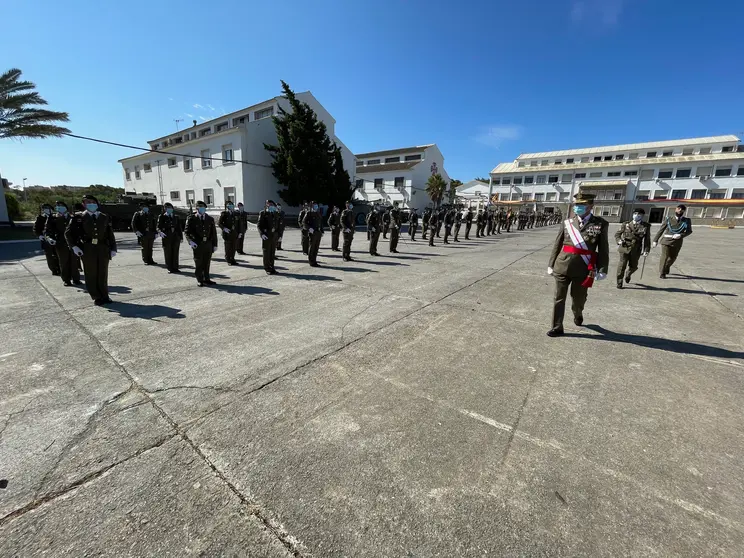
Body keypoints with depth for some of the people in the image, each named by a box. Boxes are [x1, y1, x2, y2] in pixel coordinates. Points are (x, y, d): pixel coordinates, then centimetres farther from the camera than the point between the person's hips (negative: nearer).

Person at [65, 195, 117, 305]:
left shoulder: (105, 218, 10)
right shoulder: (79, 217, 5)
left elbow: (110, 234, 11)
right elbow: (68, 232, 6)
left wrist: (113, 248, 6)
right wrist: (74, 246, -5)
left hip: (103, 249, 1)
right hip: (87, 250, -1)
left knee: (103, 274, 7)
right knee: (91, 275, 4)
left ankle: (105, 296, 18)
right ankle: (96, 297, 14)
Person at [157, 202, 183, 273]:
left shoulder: (176, 217, 14)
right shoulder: (161, 217, 3)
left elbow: (179, 227, 13)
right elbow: (158, 227, -4)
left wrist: (181, 237, 8)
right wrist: (160, 232, -25)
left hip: (176, 237, 3)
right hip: (166, 237, -3)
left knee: (175, 253, 6)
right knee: (168, 253, 2)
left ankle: (175, 268, 14)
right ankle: (169, 268, 11)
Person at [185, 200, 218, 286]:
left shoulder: (210, 219, 9)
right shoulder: (192, 219, 0)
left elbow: (214, 232, 10)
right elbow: (187, 232, -1)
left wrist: (215, 245, 5)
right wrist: (190, 241, -18)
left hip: (208, 244, 3)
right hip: (197, 244, -3)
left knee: (207, 263, 9)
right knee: (198, 263, 4)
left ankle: (206, 279, 19)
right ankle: (199, 280, 14)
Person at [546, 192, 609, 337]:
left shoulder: (601, 224, 0)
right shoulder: (567, 223, 4)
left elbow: (603, 249, -2)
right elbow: (557, 245, 6)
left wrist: (602, 269, -7)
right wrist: (551, 264, 5)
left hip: (583, 269, -1)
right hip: (562, 267, 1)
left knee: (578, 298, 15)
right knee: (559, 298, 3)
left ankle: (578, 314, 48)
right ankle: (557, 327, 14)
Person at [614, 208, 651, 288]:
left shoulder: (646, 226, 4)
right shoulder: (626, 224, 5)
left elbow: (647, 239, 4)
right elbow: (617, 234, 12)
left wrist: (646, 250, -3)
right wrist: (619, 240, -9)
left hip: (636, 249, 1)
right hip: (625, 247, -1)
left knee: (633, 266, 8)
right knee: (622, 265, -5)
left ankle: (628, 275, 41)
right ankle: (619, 282, 5)